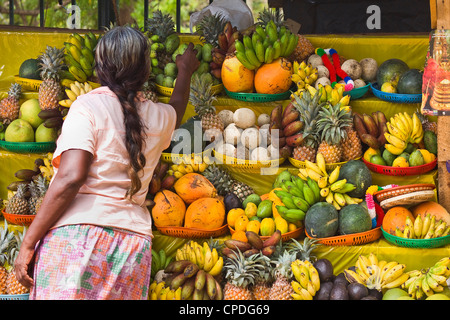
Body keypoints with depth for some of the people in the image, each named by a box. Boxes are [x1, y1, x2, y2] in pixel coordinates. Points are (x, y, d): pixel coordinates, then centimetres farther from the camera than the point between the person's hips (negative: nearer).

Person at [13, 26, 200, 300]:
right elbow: (177, 108, 42)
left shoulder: (88, 107, -2)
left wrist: (29, 243, -11)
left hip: (77, 234, -5)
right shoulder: (159, 117, 15)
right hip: (134, 238, 5)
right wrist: (185, 72, 63)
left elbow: (71, 177, -13)